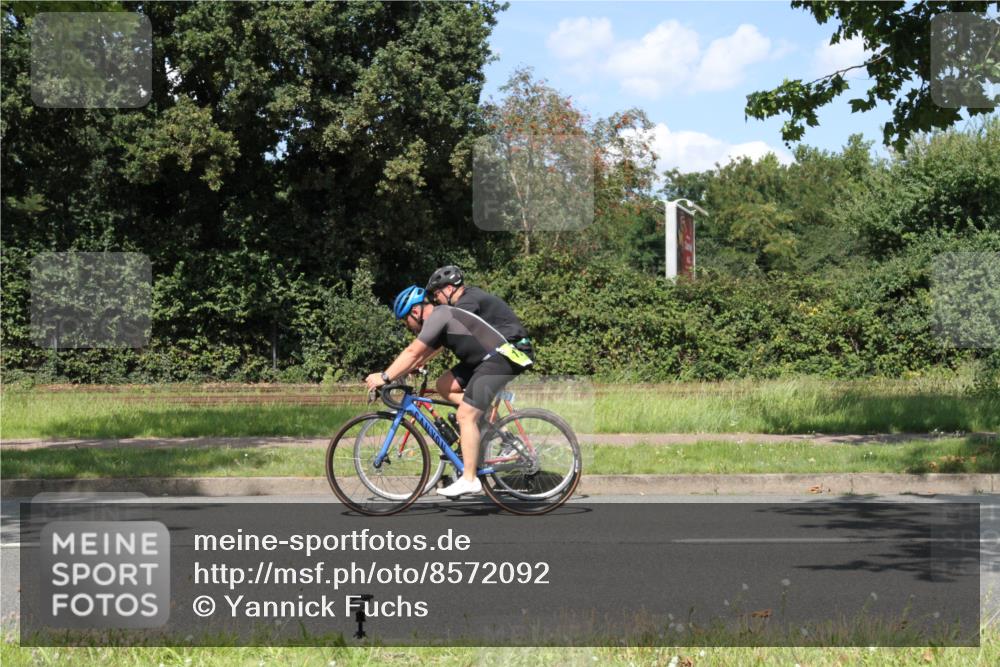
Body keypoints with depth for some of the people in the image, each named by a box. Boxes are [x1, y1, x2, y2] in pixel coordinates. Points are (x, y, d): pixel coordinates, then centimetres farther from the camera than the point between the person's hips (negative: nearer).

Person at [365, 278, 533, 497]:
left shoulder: (438, 316, -13)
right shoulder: (440, 318, 17)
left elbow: (413, 353, -18)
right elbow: (420, 356, 23)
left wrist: (385, 377, -16)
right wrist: (392, 375, 16)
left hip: (499, 360, -10)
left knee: (465, 415, -13)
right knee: (444, 385, 10)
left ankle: (469, 480, -12)